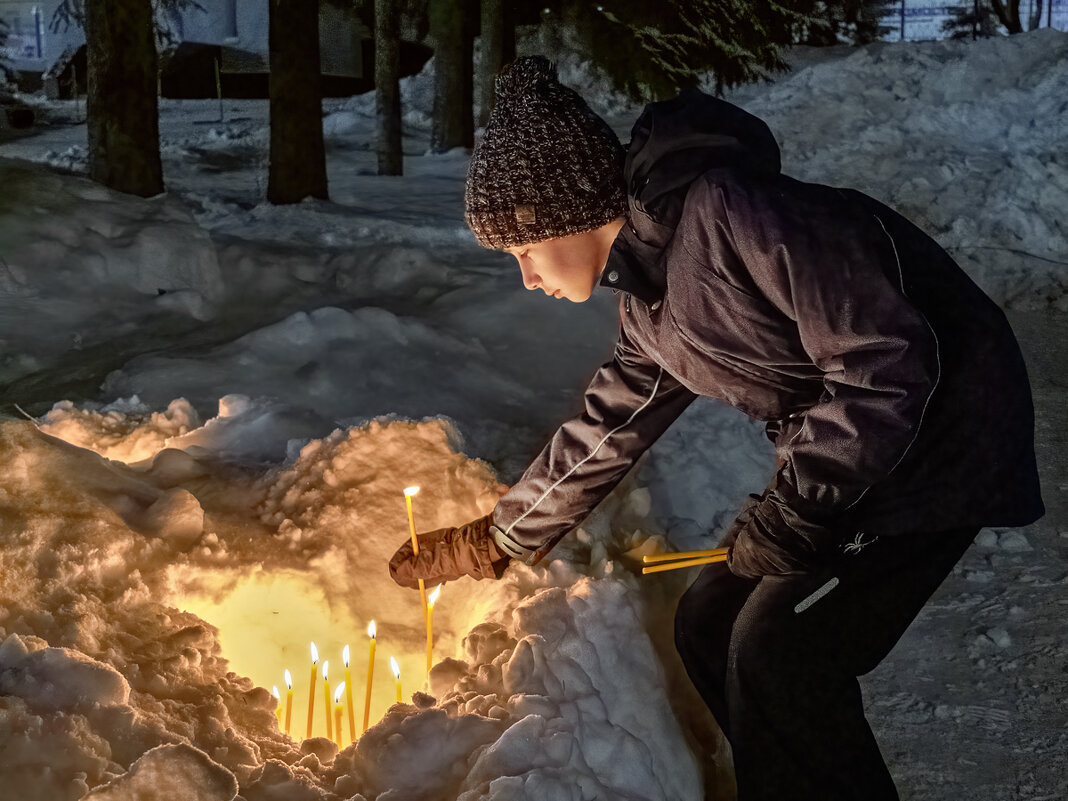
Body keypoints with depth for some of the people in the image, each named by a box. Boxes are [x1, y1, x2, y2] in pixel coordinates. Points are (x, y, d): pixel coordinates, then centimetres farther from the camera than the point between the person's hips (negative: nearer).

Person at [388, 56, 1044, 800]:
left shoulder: (728, 211, -24)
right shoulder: (650, 298, 6)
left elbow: (888, 359, -25)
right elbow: (608, 427, 17)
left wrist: (793, 512, -19)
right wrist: (493, 541, 22)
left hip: (944, 425, -9)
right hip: (849, 451, 9)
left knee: (778, 653, -13)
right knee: (711, 627, 8)